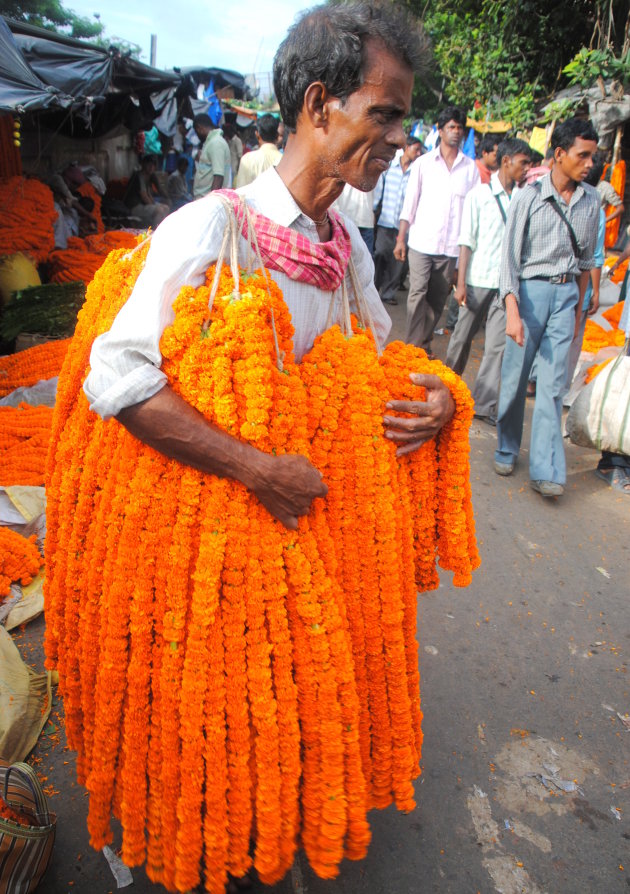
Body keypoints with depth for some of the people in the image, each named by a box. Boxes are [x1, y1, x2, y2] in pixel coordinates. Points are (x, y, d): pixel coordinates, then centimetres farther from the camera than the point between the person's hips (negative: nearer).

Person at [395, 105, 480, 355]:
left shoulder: (471, 168, 9)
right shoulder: (423, 163, 7)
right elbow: (409, 203, 6)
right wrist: (401, 238, -1)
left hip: (451, 246, 2)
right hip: (421, 241, -2)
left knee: (438, 297, 7)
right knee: (417, 293, -8)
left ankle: (425, 342, 19)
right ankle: (413, 345, -5)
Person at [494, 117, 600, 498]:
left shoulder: (591, 200, 7)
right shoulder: (531, 198, -5)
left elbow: (587, 258, 16)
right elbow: (510, 256, -7)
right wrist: (512, 312, -16)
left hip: (566, 293, 3)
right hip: (530, 290, -3)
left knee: (553, 383, -1)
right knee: (515, 377, 4)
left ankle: (546, 470, 1)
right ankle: (507, 450, 23)